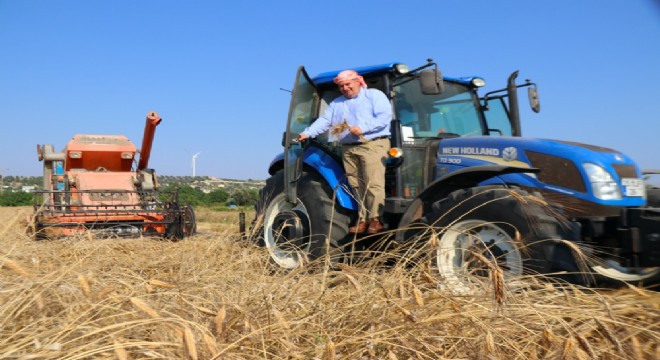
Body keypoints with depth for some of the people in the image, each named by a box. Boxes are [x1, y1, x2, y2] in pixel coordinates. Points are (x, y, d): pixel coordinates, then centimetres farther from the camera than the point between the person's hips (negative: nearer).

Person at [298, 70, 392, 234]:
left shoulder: (374, 95, 6)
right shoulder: (336, 103, 23)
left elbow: (385, 116, -7)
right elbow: (324, 121, 14)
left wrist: (362, 128, -17)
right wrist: (307, 133, -2)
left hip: (373, 145, -5)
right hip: (348, 149, 5)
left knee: (373, 183, -13)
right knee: (357, 186, 3)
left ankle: (376, 218, -9)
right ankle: (363, 219, 8)